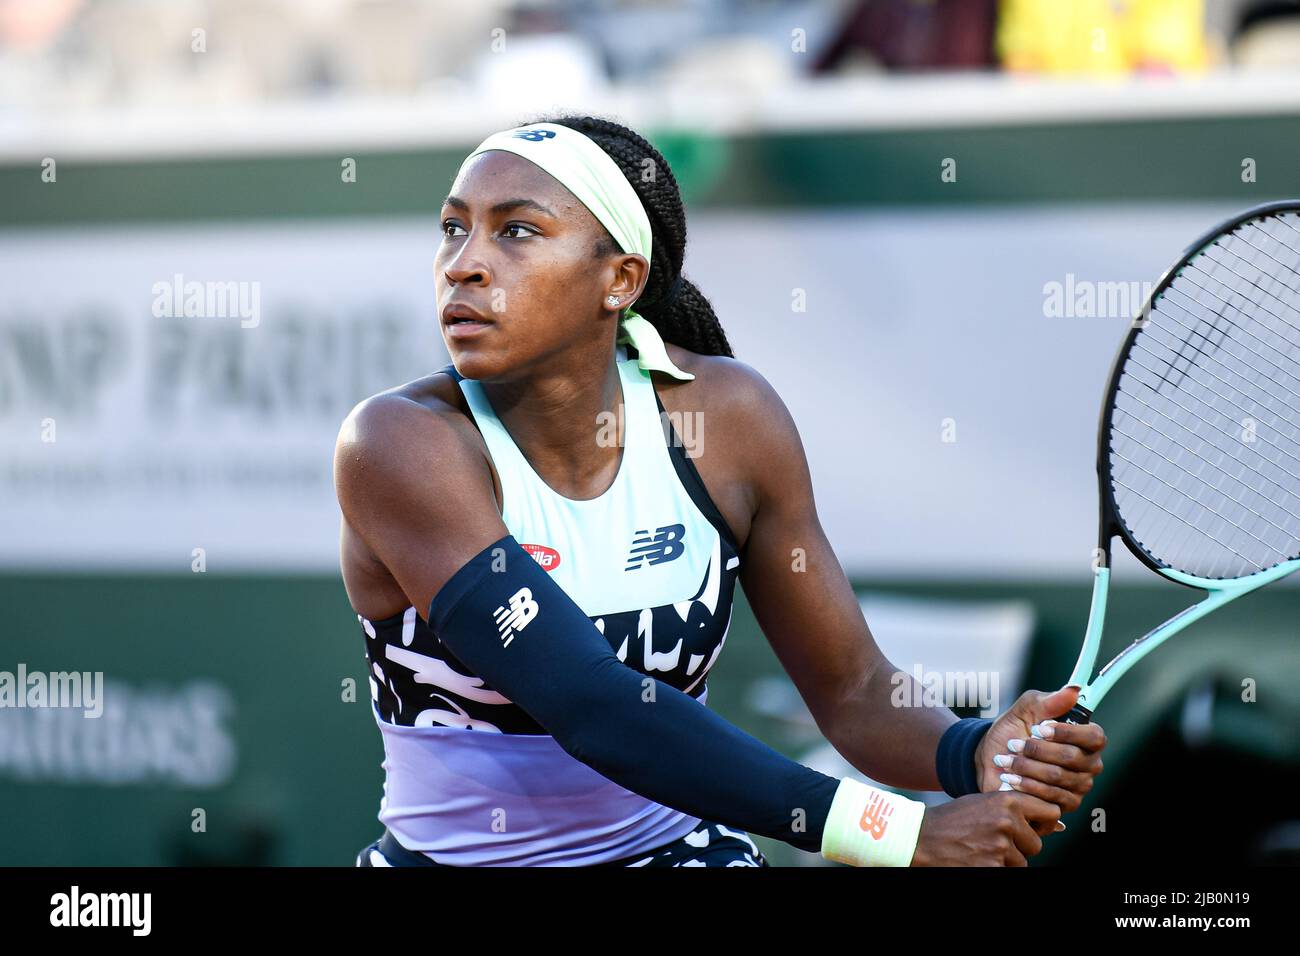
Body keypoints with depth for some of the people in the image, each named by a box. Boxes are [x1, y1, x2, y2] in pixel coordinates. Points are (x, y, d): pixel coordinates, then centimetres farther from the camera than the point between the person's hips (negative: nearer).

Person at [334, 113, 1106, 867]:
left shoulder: (728, 413, -4)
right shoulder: (400, 442, -16)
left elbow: (853, 691, 2)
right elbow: (592, 708, -25)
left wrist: (978, 754, -19)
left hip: (685, 846, 1)